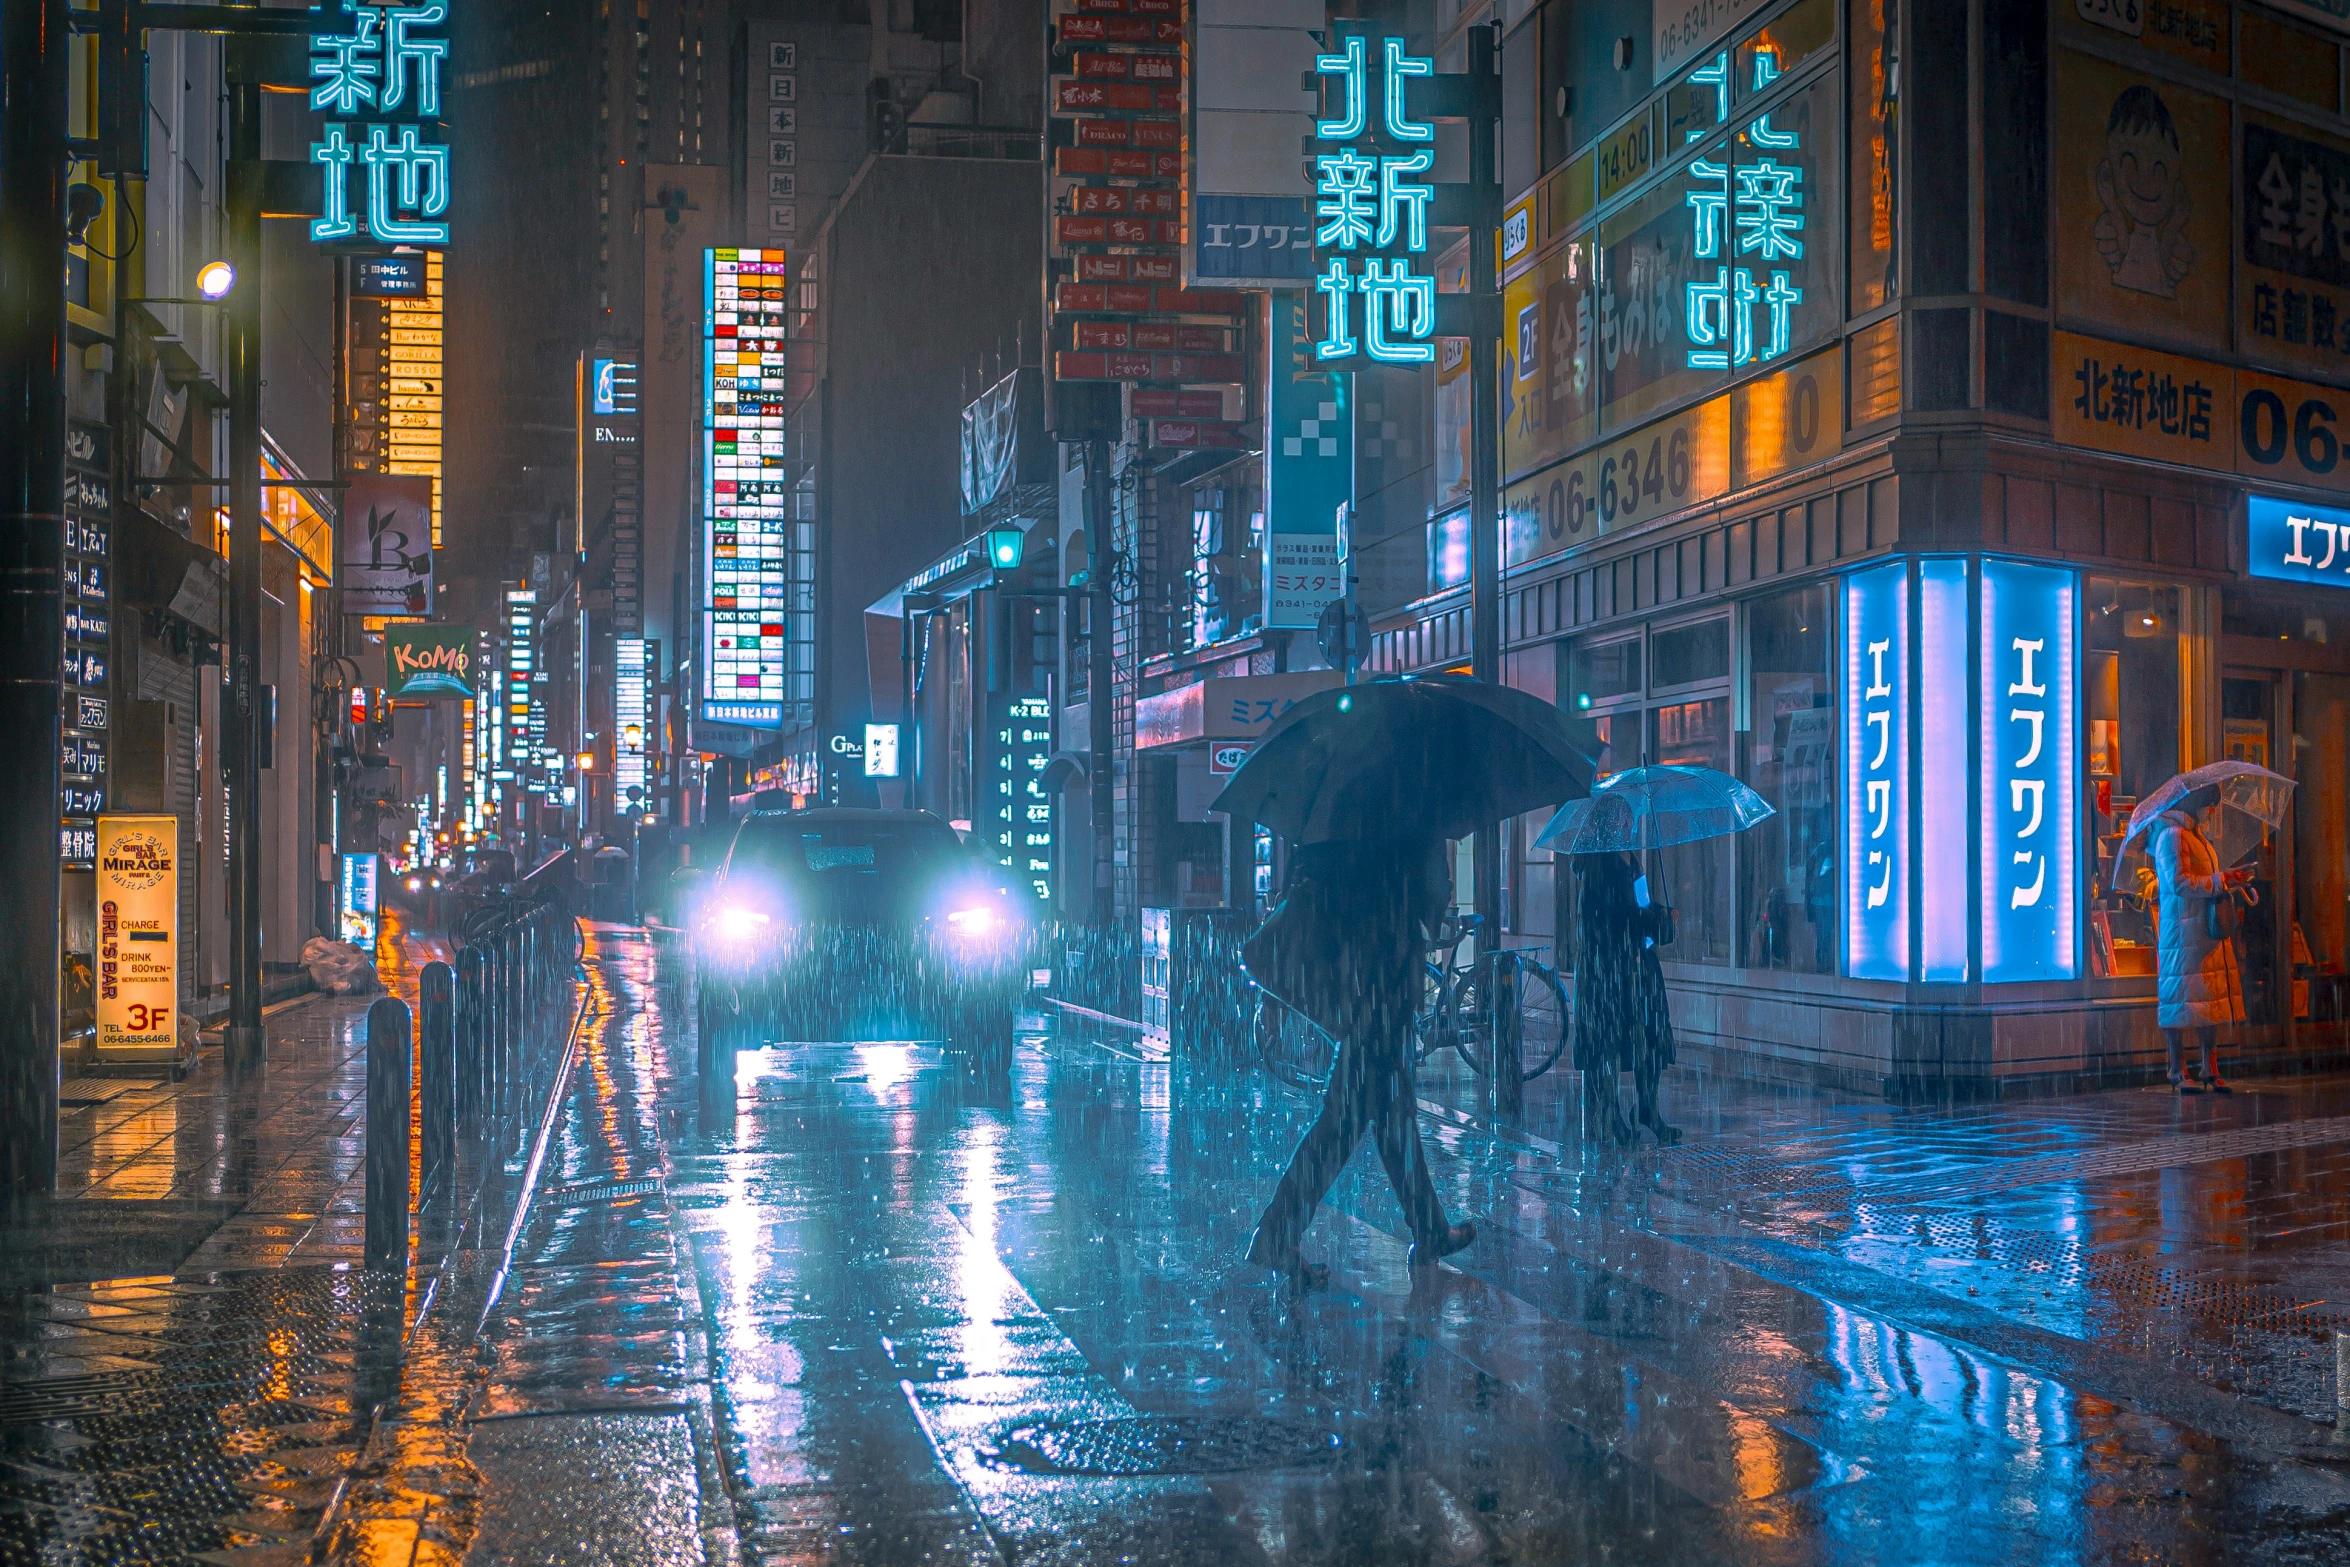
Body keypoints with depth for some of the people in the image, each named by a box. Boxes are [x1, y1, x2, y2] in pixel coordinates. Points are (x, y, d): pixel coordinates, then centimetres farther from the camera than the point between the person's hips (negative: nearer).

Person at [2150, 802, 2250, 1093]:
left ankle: (2211, 1070, 14)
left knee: (2212, 999, 8)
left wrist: (2230, 881, 12)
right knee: (2181, 997, -5)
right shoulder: (2171, 834, -12)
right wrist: (2223, 881, -18)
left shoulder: (2196, 834, 18)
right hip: (2183, 933, -9)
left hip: (2209, 931, 9)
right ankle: (2177, 1073, 0)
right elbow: (2178, 883, -20)